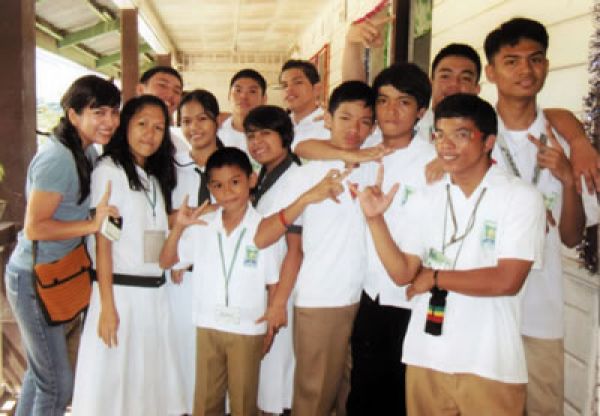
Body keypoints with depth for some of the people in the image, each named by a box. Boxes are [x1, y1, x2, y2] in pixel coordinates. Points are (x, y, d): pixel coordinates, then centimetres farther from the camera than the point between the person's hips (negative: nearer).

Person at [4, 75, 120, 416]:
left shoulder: (87, 152, 5)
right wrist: (94, 224, -23)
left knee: (41, 373, 22)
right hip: (34, 280, -9)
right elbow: (35, 227, -23)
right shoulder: (57, 159, -22)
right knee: (59, 383, 0)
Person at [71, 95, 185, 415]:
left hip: (154, 292, 7)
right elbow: (103, 242, -11)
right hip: (120, 290, -7)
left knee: (149, 379, 10)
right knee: (113, 380, 0)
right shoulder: (110, 170, -5)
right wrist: (107, 306, -16)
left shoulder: (154, 177, 17)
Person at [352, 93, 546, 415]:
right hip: (424, 357, 4)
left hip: (490, 365, -3)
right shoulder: (424, 199, 5)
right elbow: (402, 273, 1)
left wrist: (434, 277, -7)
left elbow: (507, 280, -16)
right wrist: (375, 218, -10)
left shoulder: (521, 198, -7)